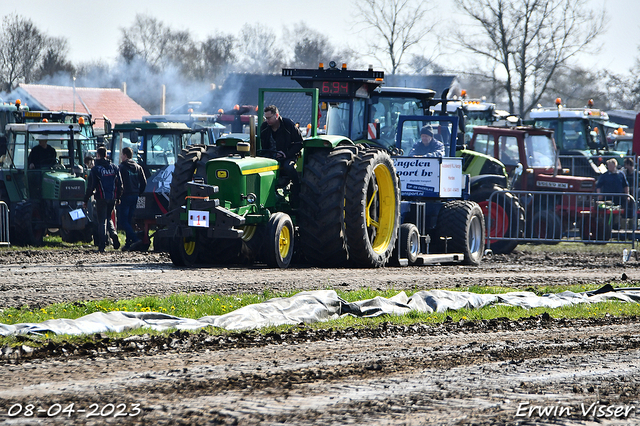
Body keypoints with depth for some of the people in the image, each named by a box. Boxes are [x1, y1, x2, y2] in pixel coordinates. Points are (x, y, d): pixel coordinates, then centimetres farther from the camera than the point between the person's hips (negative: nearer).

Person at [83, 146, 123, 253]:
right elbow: (120, 184, 9)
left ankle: (102, 247, -1)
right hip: (112, 198, 4)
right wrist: (118, 197, 19)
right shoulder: (114, 167, 6)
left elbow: (91, 186, -8)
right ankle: (114, 234, -6)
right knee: (108, 218, 22)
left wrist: (86, 200, 0)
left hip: (101, 198, -4)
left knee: (102, 221, 1)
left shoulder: (96, 169, -8)